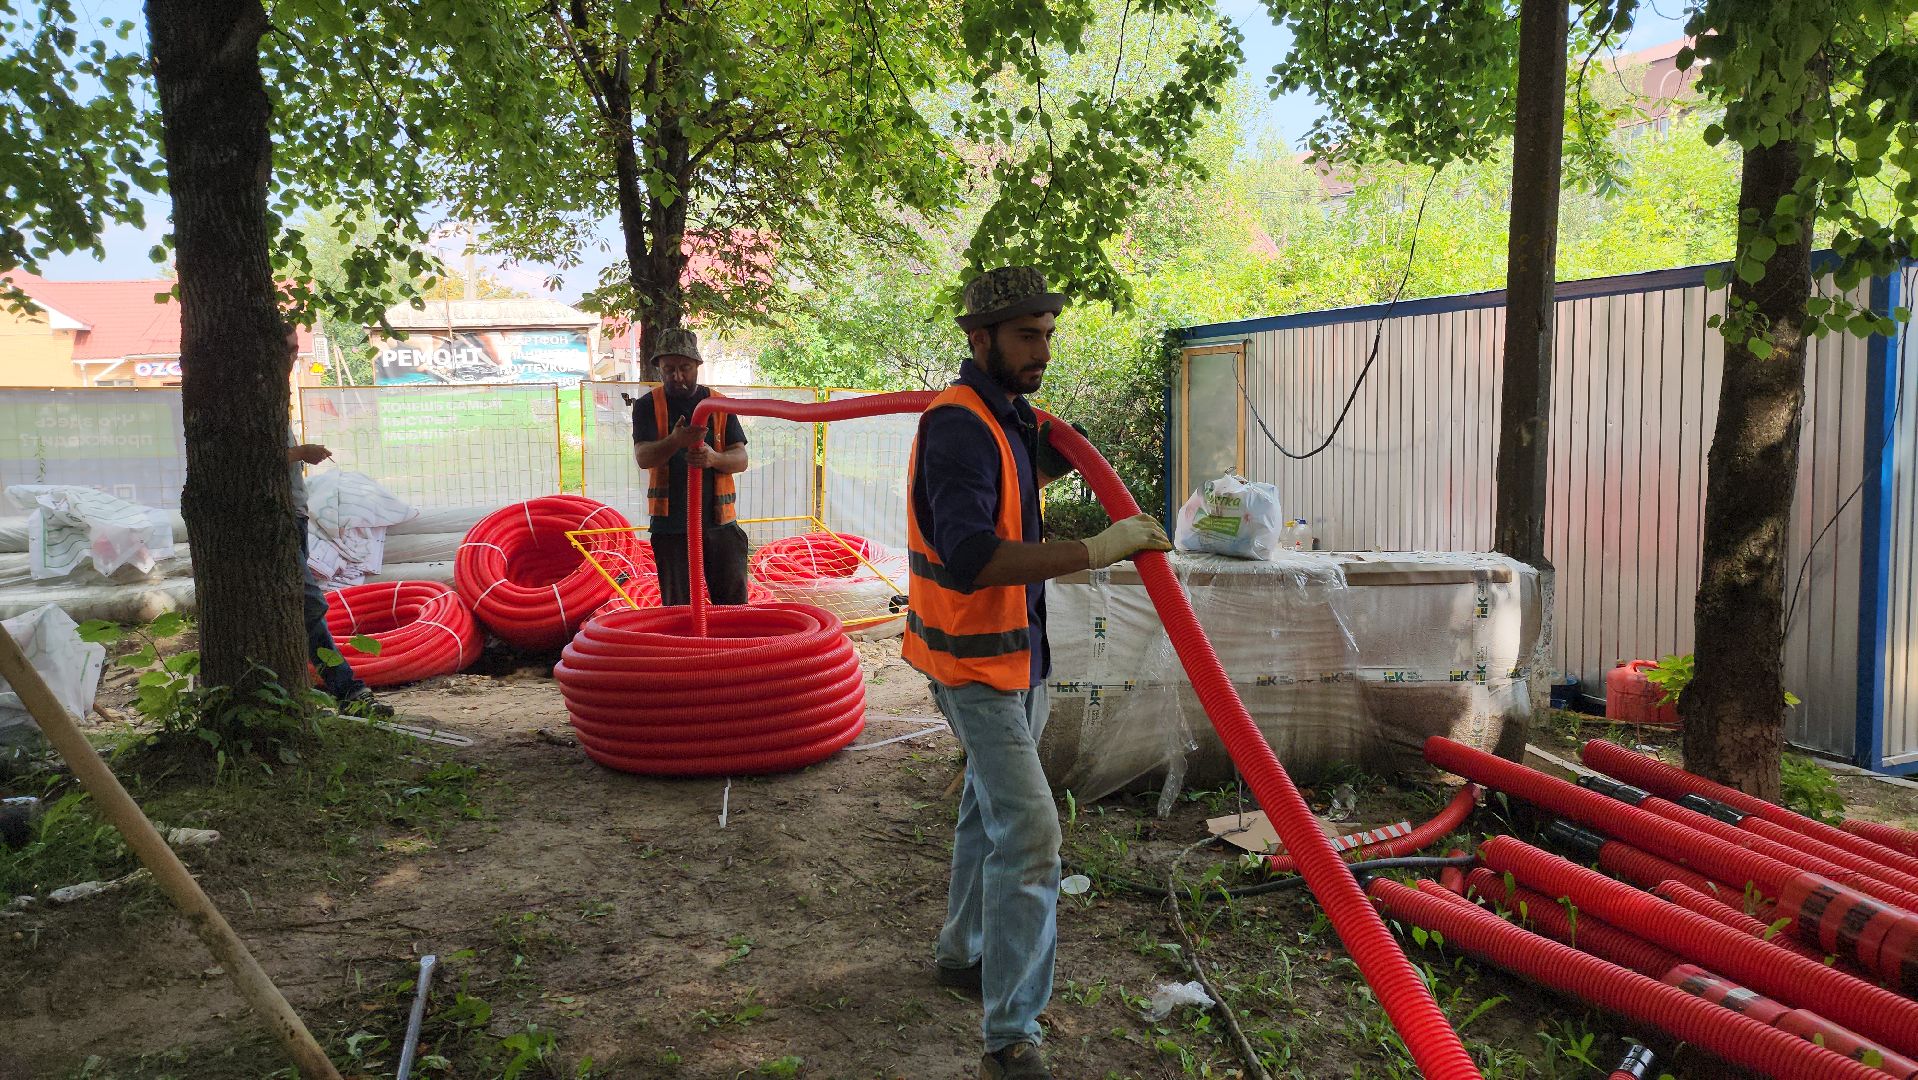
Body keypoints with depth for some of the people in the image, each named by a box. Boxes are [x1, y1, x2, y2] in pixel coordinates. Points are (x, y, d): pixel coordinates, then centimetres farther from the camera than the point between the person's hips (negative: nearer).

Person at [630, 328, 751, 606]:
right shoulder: (648, 406, 3)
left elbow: (741, 459, 1)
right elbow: (643, 457, -11)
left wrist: (714, 458, -23)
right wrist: (675, 442, -33)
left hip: (719, 521, 1)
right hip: (671, 524, -1)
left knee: (734, 603, 3)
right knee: (677, 609, 6)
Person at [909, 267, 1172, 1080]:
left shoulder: (1009, 413, 8)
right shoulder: (958, 425, -23)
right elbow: (969, 557, -34)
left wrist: (1056, 460, 4)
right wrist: (1096, 550, -38)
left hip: (1015, 651, 10)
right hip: (974, 661, -10)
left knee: (991, 810, 23)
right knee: (1029, 831, -12)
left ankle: (961, 952, 42)